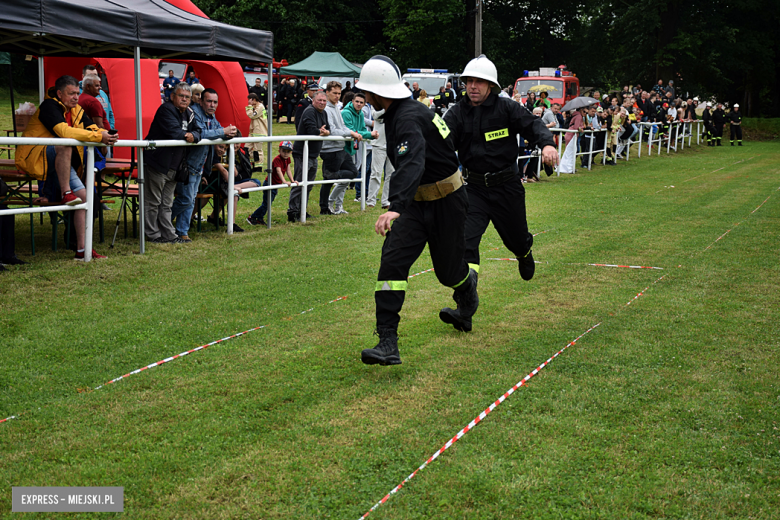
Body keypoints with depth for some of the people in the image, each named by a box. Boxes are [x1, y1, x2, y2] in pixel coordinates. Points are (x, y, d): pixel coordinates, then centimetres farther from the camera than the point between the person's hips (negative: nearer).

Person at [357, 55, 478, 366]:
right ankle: (388, 344, -18)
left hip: (447, 203, -8)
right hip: (417, 203, 8)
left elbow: (412, 165, -44)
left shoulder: (409, 119, -26)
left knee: (448, 271, 8)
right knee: (392, 261, -12)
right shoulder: (396, 114, 6)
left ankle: (468, 286, 49)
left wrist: (396, 208, -57)